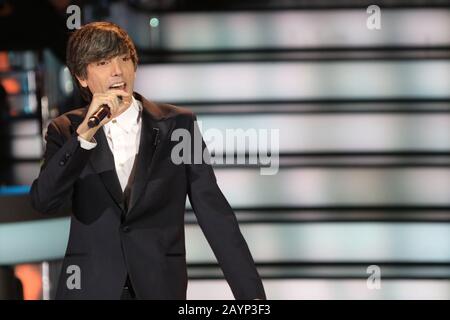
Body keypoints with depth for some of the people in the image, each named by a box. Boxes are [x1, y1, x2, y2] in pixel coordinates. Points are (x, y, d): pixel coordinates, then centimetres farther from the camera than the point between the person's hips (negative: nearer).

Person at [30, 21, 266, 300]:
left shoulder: (178, 124, 1)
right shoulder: (66, 131, 3)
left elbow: (214, 212, -1)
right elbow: (43, 201, -12)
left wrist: (251, 293, -7)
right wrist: (85, 133, -22)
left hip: (161, 288, 0)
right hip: (89, 288, 0)